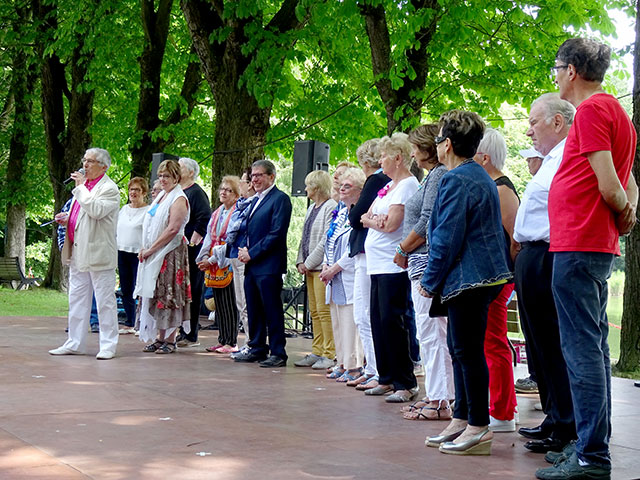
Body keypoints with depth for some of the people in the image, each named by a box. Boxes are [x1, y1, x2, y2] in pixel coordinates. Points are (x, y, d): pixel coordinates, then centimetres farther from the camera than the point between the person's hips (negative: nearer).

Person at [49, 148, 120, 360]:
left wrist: (81, 187, -17)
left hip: (98, 254, -9)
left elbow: (96, 211, -26)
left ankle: (108, 345, 4)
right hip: (78, 254, 9)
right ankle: (75, 344, 19)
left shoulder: (109, 188, -9)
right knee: (77, 300, 12)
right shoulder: (84, 186, 18)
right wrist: (67, 219, 9)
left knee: (105, 301, -2)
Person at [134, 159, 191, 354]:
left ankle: (170, 340, 0)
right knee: (155, 295, 9)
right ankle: (160, 337, 15)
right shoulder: (161, 196, 16)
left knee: (169, 296, -5)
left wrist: (152, 249, -16)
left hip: (171, 254, -8)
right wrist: (144, 249, 5)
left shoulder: (178, 199, -11)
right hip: (153, 255, 8)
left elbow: (173, 229, -19)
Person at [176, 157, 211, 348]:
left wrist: (192, 242, -17)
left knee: (191, 292, -4)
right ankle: (183, 332, 17)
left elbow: (205, 220, -18)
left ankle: (190, 336, 0)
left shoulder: (196, 192, -9)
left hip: (191, 250, -9)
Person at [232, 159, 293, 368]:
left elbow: (276, 233, -16)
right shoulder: (255, 201, 20)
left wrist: (252, 253, -14)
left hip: (268, 266, -9)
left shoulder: (280, 199, -9)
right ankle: (257, 349, 21)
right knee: (254, 310, 12)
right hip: (251, 265, 9)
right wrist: (243, 249, 4)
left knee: (272, 310, -5)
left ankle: (278, 353, -1)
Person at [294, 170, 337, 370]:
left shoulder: (331, 207, -12)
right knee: (314, 311, 11)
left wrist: (309, 263, -13)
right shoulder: (312, 208, 17)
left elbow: (327, 241, -17)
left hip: (322, 266, -9)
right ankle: (317, 352, 17)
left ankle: (330, 354, -4)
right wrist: (300, 262, 7)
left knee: (324, 310, -9)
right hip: (310, 267, 9)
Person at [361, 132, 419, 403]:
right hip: (378, 265, 9)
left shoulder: (408, 184, -9)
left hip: (394, 266, -9)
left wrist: (372, 219, 0)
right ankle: (387, 379, 19)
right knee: (378, 321, 10)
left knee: (391, 322, -9)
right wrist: (374, 220, -7)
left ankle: (406, 384, -4)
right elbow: (365, 217, 15)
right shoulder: (389, 186, 19)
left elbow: (391, 223, -18)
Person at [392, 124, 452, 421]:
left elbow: (427, 222, -18)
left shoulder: (439, 175, -12)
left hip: (429, 262, -11)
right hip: (422, 264, 11)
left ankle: (439, 403, -6)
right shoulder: (432, 176, 19)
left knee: (431, 333, -8)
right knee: (431, 333, 13)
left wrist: (403, 250, -9)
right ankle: (436, 396, 18)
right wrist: (407, 252, 11)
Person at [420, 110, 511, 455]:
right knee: (461, 349, 15)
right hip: (483, 275, 11)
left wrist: (431, 281, -8)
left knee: (467, 351, -6)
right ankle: (462, 419, 21)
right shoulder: (481, 177, 17)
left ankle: (478, 427, -2)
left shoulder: (456, 181, -15)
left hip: (468, 278, -11)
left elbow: (447, 238, -18)